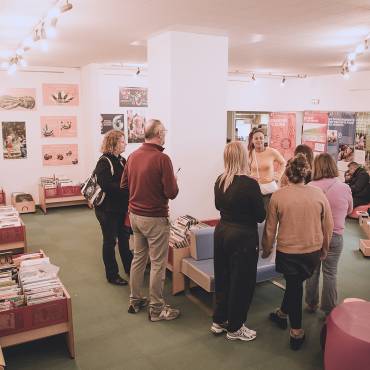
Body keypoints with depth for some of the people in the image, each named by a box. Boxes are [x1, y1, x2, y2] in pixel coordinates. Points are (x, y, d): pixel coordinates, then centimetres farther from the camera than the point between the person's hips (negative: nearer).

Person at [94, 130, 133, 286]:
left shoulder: (122, 160, 7)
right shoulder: (104, 162, -16)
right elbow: (106, 186, -27)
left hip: (122, 208, 8)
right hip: (108, 210, -8)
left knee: (124, 238, 19)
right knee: (110, 241, 6)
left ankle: (129, 268, 35)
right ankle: (112, 275, 20)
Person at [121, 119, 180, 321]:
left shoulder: (133, 156, 2)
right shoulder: (162, 158, -18)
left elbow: (124, 185, 12)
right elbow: (172, 192, -19)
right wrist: (173, 181, 1)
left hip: (135, 215, 7)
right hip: (155, 218, -7)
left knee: (138, 257, 19)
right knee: (158, 263, 5)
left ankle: (135, 300, 31)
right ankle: (156, 308, 16)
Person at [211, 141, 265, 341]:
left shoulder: (219, 181, -2)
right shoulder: (250, 184, -20)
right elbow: (260, 215, -12)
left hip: (221, 232, 6)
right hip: (243, 237, -6)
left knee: (222, 277, 19)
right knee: (241, 282, 10)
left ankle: (219, 321, 34)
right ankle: (234, 328, 24)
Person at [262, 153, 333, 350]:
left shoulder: (278, 196, -14)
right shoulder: (318, 194, -10)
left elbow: (270, 228, -6)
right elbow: (328, 225, 0)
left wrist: (266, 249, 11)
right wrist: (324, 248, 16)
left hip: (287, 251, -1)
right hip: (313, 251, 2)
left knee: (294, 285, 18)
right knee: (296, 283, 24)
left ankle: (297, 332, 30)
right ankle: (282, 313, 43)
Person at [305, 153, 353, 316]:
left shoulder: (310, 187, -16)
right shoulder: (345, 188, -13)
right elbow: (349, 210, 7)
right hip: (335, 236, 0)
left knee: (313, 271, 15)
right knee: (330, 273, 11)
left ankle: (311, 304, 30)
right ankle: (329, 310, 21)